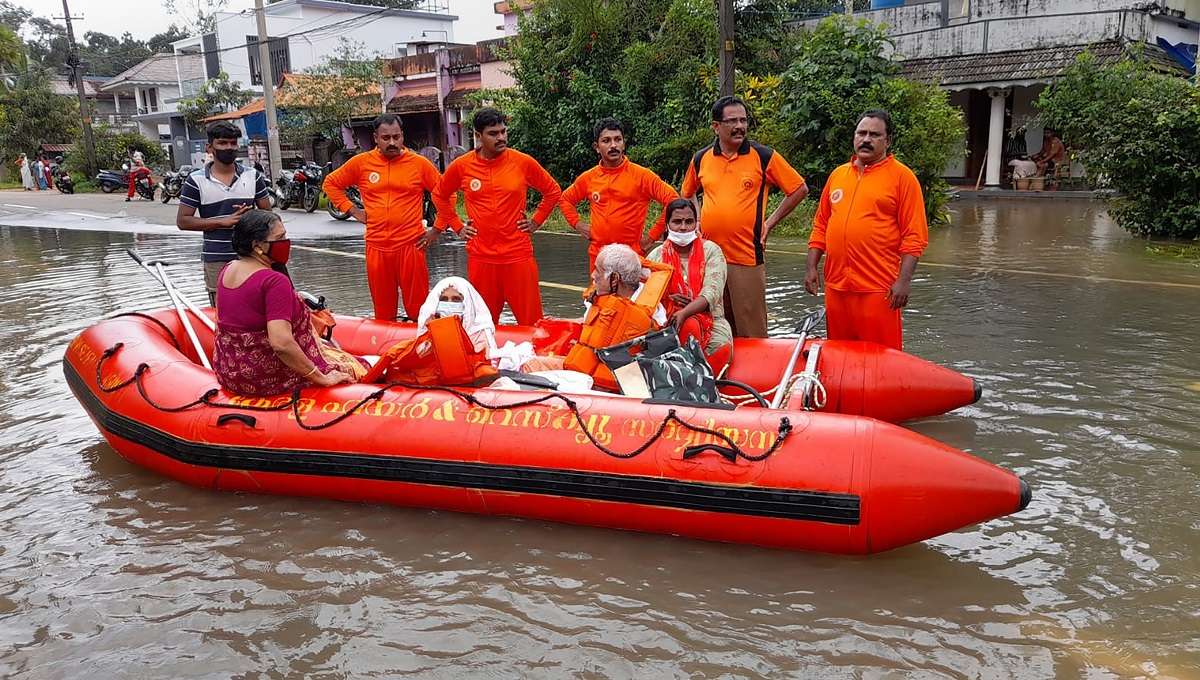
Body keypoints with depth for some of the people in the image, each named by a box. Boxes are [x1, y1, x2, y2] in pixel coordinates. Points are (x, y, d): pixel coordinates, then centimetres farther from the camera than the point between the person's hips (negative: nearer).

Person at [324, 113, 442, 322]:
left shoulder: (419, 163, 0)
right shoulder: (361, 163, 5)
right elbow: (331, 183, 17)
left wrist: (436, 230, 2)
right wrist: (352, 210, 7)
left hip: (411, 245, -2)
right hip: (377, 247, 2)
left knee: (418, 310, 0)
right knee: (383, 313, 11)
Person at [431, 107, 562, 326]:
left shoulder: (523, 162, -2)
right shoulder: (461, 166, 1)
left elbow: (553, 192, 12)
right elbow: (439, 195, 19)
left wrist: (536, 221, 6)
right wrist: (457, 225, 11)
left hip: (518, 255, -1)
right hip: (481, 257, 1)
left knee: (531, 321, 0)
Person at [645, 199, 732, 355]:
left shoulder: (711, 251, 3)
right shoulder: (656, 256, 8)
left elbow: (712, 293, -10)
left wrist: (684, 313, -26)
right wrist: (667, 298, -15)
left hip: (709, 318, 1)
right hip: (667, 320, 0)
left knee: (721, 348, -30)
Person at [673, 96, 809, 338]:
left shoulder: (764, 156, -2)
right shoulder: (701, 159, 8)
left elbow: (799, 189, 4)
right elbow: (686, 194, 26)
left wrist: (770, 223, 1)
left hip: (747, 257, -3)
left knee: (751, 334, -1)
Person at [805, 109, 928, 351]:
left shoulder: (902, 176, -2)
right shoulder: (838, 174, 14)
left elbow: (915, 236, -7)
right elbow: (821, 225, 18)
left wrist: (904, 279, -14)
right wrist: (811, 267, 10)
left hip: (878, 288, -5)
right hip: (836, 285, 5)